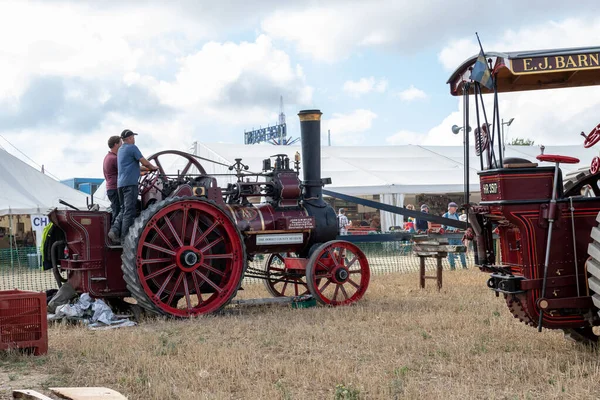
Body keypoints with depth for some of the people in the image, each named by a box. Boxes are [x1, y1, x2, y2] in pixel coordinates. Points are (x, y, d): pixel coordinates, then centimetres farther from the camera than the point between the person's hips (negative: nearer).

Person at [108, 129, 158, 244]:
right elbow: (145, 162, -7)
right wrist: (153, 168, 12)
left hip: (121, 183, 8)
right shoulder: (132, 147, -6)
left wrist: (148, 169, 31)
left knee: (124, 210, 13)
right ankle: (125, 238, -8)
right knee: (129, 211, -7)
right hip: (130, 183, -8)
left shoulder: (121, 150, 21)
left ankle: (115, 230, -5)